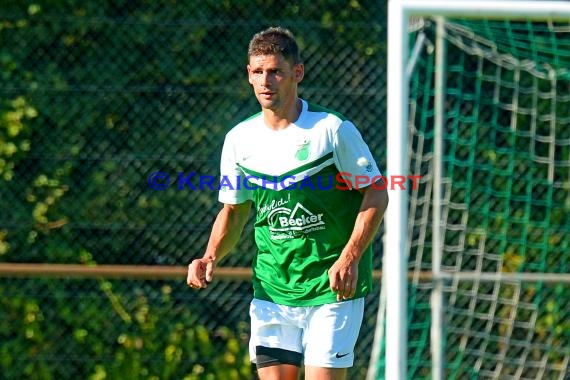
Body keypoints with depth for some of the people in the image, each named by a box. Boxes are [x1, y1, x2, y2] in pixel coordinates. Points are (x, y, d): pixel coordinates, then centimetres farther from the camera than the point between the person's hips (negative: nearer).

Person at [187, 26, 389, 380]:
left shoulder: (333, 129, -9)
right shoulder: (239, 139, 5)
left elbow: (376, 194, -4)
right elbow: (234, 211, 16)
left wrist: (349, 258, -15)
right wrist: (210, 258, -1)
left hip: (332, 288, -4)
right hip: (271, 292, 4)